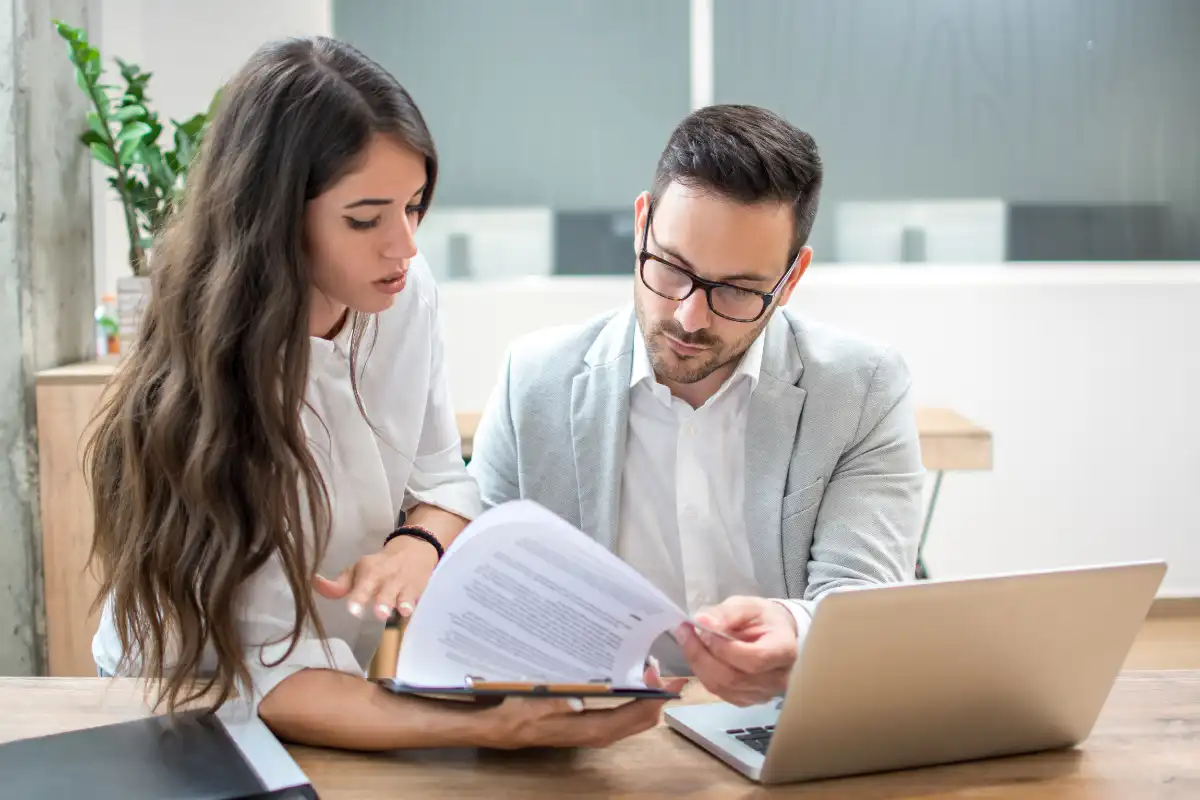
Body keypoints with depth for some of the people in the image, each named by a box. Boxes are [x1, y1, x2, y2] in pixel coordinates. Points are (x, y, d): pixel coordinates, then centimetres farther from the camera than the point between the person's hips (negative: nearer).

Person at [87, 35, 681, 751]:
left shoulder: (408, 292, -9)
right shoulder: (208, 383, -26)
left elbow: (444, 478, 4)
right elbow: (279, 677, -28)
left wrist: (418, 544, -18)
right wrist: (487, 729, -41)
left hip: (359, 672, 5)